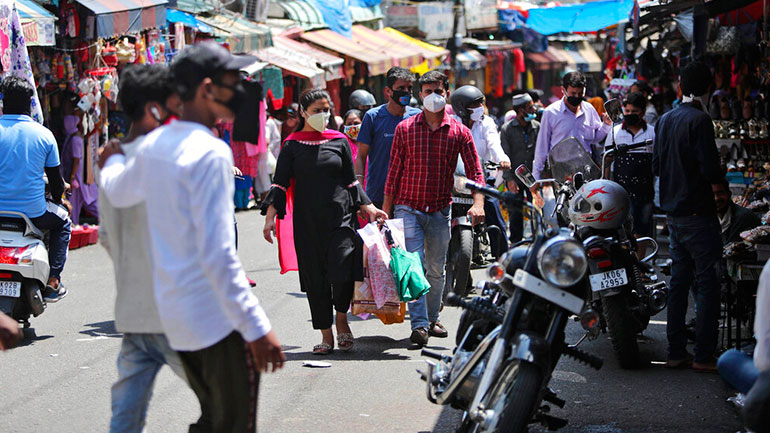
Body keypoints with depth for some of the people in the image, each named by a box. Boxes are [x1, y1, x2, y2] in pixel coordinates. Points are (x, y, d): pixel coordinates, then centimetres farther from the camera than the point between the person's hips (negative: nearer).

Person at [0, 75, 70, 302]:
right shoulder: (44, 134, -4)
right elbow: (56, 179, 5)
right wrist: (58, 199, 26)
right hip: (33, 213, -1)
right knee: (63, 221, 30)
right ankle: (53, 281, 19)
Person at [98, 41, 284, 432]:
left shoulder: (152, 145, 7)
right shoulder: (211, 153, -18)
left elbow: (118, 192, 29)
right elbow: (217, 254, -23)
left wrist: (112, 161, 51)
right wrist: (256, 326, -22)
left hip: (173, 311, 9)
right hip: (218, 315, -8)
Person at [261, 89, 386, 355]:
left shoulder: (339, 141, 8)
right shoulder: (293, 144, 6)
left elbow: (351, 181, 13)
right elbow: (280, 183, 3)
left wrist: (369, 208, 4)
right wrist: (270, 216, -8)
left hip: (340, 217, 0)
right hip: (307, 222, 0)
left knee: (342, 274, -14)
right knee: (315, 279, 2)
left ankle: (342, 320, 13)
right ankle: (326, 335, 13)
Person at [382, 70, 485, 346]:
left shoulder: (459, 132, 3)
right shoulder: (405, 129, 2)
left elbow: (474, 172, 0)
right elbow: (394, 171, 5)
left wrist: (478, 203, -16)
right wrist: (385, 210, 3)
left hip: (440, 210, 2)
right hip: (408, 208, -2)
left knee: (436, 269, 10)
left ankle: (432, 318, 27)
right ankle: (419, 324, -13)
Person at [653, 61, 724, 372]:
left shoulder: (664, 120, 10)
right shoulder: (699, 120, -15)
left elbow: (657, 167, 14)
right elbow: (710, 169, -19)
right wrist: (720, 174, 1)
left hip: (673, 214, 8)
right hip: (698, 212, -8)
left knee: (679, 281, 12)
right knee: (707, 283, -4)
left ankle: (676, 352, 13)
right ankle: (704, 355, -6)